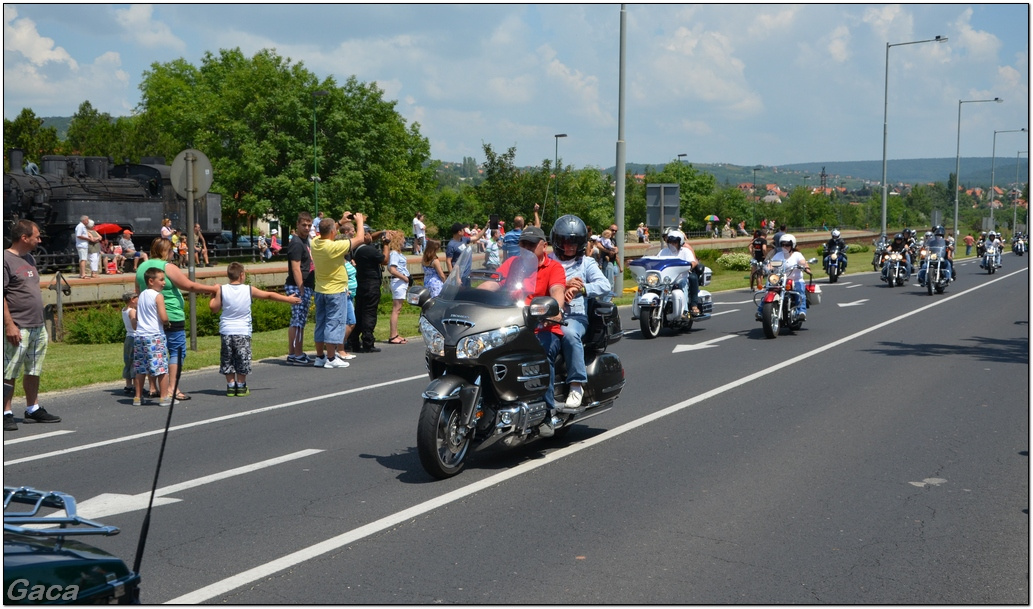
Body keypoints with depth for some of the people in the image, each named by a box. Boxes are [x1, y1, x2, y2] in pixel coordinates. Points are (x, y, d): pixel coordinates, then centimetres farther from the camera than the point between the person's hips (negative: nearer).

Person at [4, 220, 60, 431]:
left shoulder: (30, 259, 16)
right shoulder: (6, 259, -11)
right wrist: (9, 325, -21)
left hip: (38, 327, 9)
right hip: (18, 328, -9)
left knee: (34, 371, 14)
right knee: (9, 373, -3)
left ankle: (32, 410, 24)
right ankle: (6, 413, 2)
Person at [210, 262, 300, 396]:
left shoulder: (222, 290, -5)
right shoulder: (249, 290, -5)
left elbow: (214, 308, -2)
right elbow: (269, 295, 4)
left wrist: (214, 297, 16)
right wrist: (288, 299, 15)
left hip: (226, 331, 1)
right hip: (243, 331, -1)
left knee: (227, 361, 11)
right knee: (242, 360, 9)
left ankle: (231, 386, 11)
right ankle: (241, 386, 13)